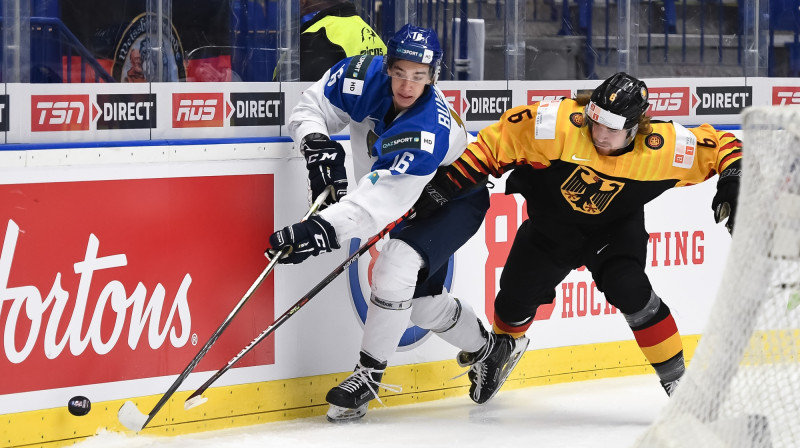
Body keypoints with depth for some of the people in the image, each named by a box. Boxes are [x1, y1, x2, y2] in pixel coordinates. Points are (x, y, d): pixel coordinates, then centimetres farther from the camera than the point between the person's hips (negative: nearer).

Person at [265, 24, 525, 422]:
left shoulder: (427, 129, -41)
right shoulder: (364, 79, -24)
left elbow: (385, 199, -48)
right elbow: (310, 109, -11)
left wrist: (326, 228, -58)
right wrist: (318, 144, -32)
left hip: (456, 199, -7)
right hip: (413, 202, 7)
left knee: (396, 268, -27)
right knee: (421, 299, 11)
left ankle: (369, 375, -11)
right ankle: (488, 348, 38)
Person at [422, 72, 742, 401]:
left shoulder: (662, 146, -29)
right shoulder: (561, 124, -34)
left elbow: (719, 145, -14)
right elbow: (501, 138, -23)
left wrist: (732, 180, -29)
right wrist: (450, 179, -25)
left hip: (617, 226, -1)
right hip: (552, 221, 1)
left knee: (628, 288, -25)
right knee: (517, 295, 6)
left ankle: (676, 378, -10)